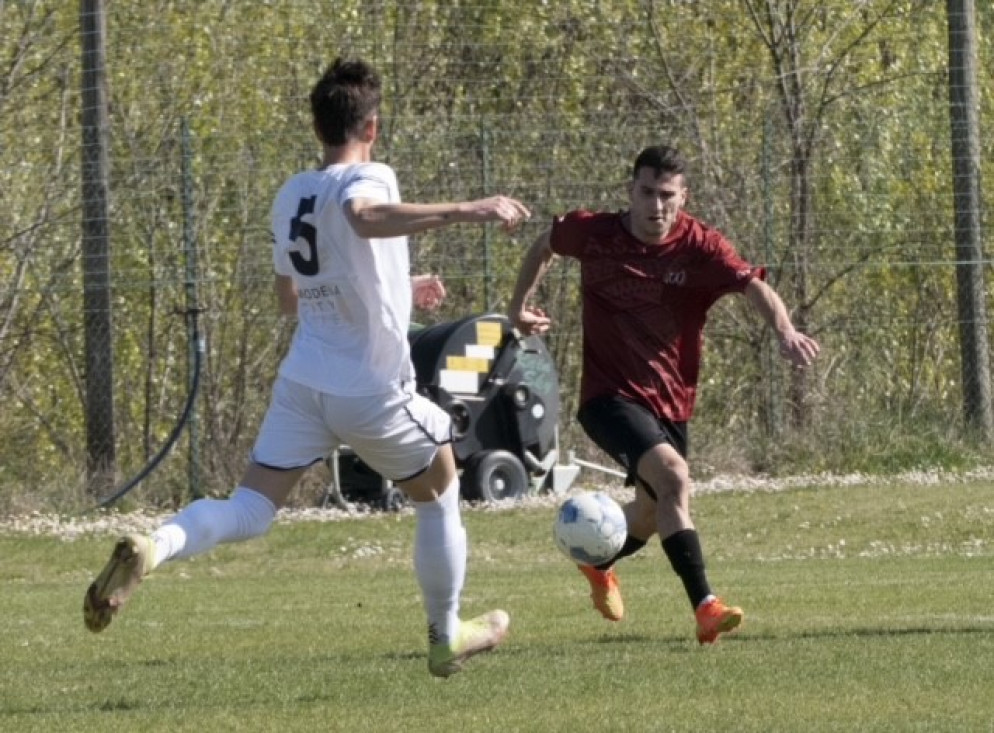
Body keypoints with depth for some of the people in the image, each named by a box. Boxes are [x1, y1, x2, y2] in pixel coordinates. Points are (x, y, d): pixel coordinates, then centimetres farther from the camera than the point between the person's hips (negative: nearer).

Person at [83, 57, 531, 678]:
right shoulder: (369, 178, -12)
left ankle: (151, 549, -31)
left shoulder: (290, 196, 11)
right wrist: (464, 211, -44)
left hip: (303, 384, 5)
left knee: (248, 512, -1)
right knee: (439, 495, 20)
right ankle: (448, 639, 31)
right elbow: (366, 217, -38)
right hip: (374, 392, -5)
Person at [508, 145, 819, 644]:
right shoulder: (593, 233, -8)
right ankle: (705, 608, -32)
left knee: (653, 512, 19)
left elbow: (753, 286, -27)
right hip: (610, 394, -4)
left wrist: (784, 330, -45)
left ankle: (599, 564, 54)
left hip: (670, 402, 4)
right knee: (673, 476, -27)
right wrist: (519, 305, 17)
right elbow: (544, 246, 15)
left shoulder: (699, 246, -11)